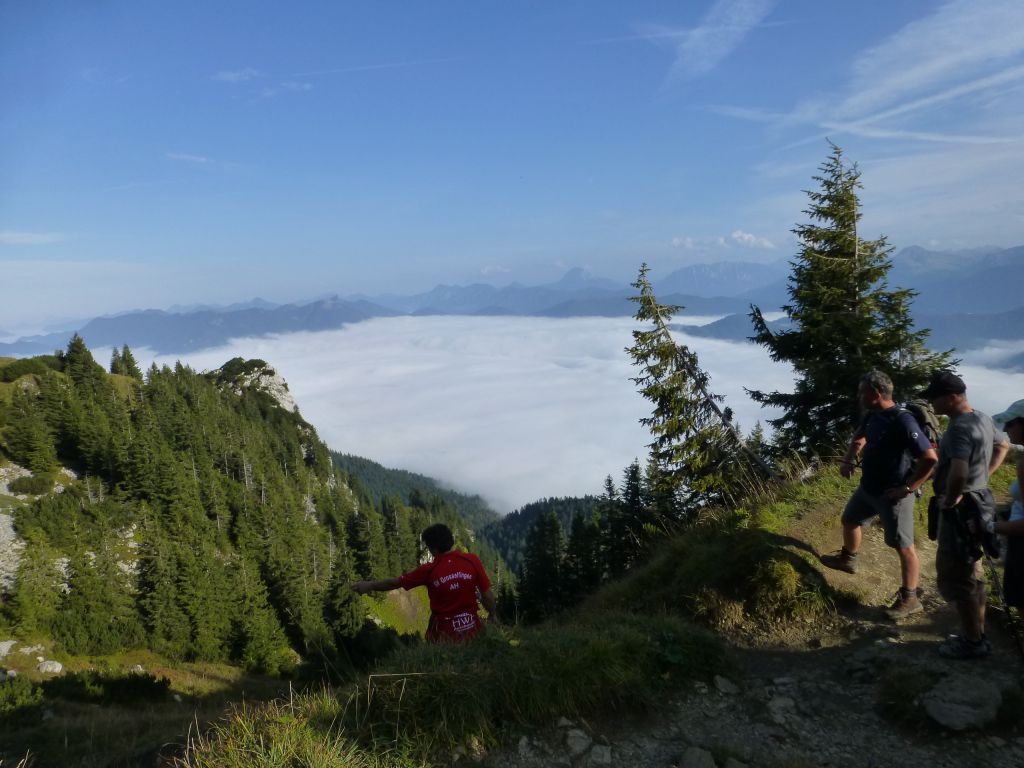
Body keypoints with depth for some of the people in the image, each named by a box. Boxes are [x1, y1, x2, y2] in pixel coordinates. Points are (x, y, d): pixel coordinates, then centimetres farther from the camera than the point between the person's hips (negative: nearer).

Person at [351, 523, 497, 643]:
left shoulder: (429, 570, -15)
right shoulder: (472, 561, -15)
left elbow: (395, 583, -4)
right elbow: (487, 595, -9)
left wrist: (369, 586, 11)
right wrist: (493, 615, 10)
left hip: (444, 631, -1)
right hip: (471, 627, 2)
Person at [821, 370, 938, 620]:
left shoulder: (902, 421, -27)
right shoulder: (872, 415, 0)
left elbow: (930, 459, -29)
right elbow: (859, 438, 20)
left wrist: (908, 488, -23)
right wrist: (848, 460, 3)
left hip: (893, 494, -9)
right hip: (868, 487, 9)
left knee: (904, 546, 1)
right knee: (849, 520, 26)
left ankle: (909, 599, 13)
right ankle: (847, 559, 50)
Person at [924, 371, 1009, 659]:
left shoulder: (959, 428, -25)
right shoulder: (983, 419, 6)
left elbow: (958, 474, -39)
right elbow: (1003, 445, 27)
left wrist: (949, 501, -21)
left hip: (960, 509, -10)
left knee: (956, 577, 2)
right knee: (971, 574, 19)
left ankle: (972, 642, 12)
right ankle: (977, 634, 30)